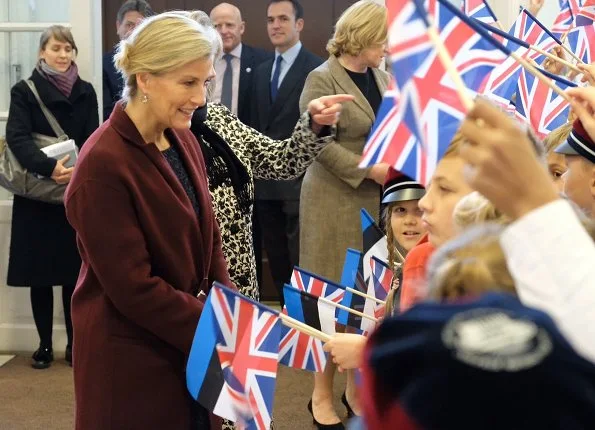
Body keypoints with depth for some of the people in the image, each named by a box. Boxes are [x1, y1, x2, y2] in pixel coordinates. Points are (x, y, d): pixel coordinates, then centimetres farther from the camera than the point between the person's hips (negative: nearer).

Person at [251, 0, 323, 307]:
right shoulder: (261, 71, 16)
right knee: (276, 260, 14)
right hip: (266, 181, 8)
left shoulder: (315, 68, -9)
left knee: (301, 261, -3)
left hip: (299, 180, -8)